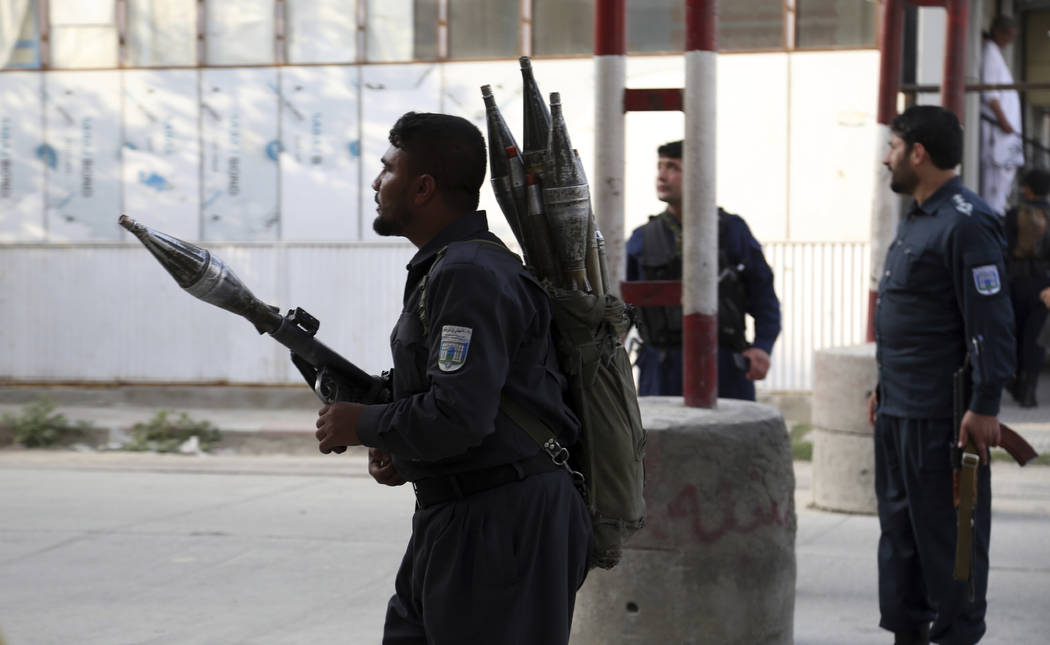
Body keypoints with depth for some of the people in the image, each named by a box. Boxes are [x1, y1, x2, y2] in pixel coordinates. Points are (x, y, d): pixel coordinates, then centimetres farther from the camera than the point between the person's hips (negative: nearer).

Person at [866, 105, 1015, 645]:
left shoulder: (966, 223, -16)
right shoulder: (916, 220, 16)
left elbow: (990, 322, -19)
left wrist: (984, 407, -22)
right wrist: (882, 388, 22)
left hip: (941, 417, -10)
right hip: (898, 413, 10)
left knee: (947, 535, -3)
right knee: (899, 529, 14)